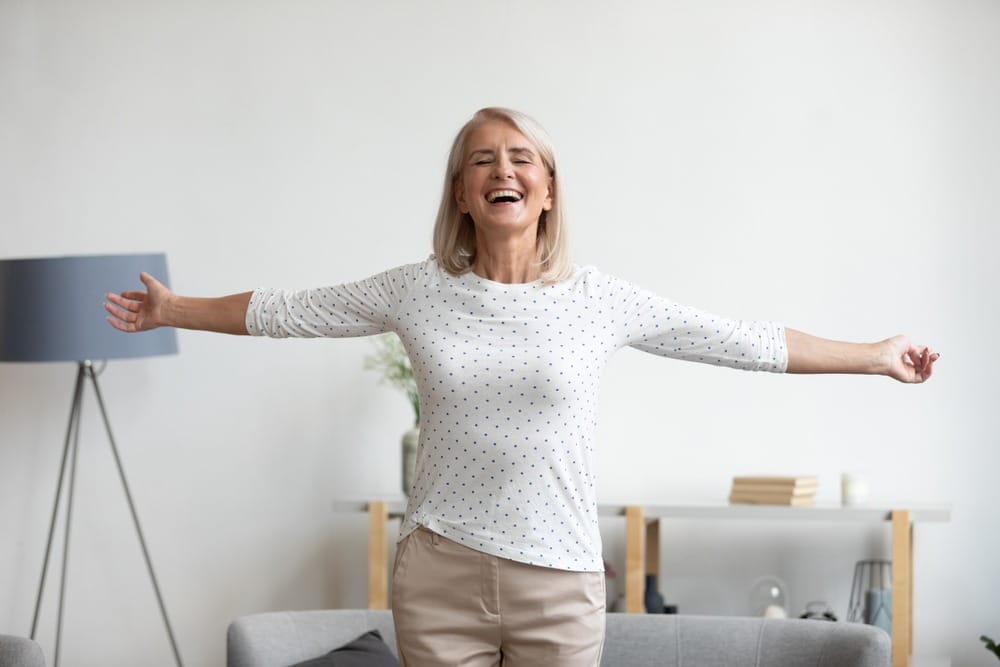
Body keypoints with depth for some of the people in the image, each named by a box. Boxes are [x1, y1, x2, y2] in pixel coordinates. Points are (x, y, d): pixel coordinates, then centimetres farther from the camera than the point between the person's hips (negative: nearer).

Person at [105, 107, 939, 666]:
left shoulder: (600, 300, 0)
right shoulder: (418, 291, 2)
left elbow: (744, 340, 5)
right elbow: (284, 311, 12)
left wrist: (874, 354, 8)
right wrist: (174, 310, 17)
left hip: (559, 581, 0)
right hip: (439, 576, 1)